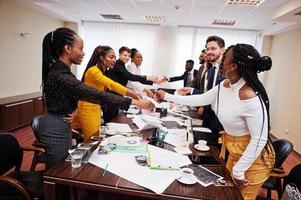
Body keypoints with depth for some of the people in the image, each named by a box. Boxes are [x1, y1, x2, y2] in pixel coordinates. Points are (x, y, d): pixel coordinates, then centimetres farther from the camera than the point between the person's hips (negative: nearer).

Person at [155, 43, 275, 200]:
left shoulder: (251, 99, -32)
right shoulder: (224, 86, -7)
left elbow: (259, 140, -27)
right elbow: (200, 99, 3)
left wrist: (239, 171, -19)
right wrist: (167, 97, 5)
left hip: (252, 157, -8)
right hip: (234, 152, 8)